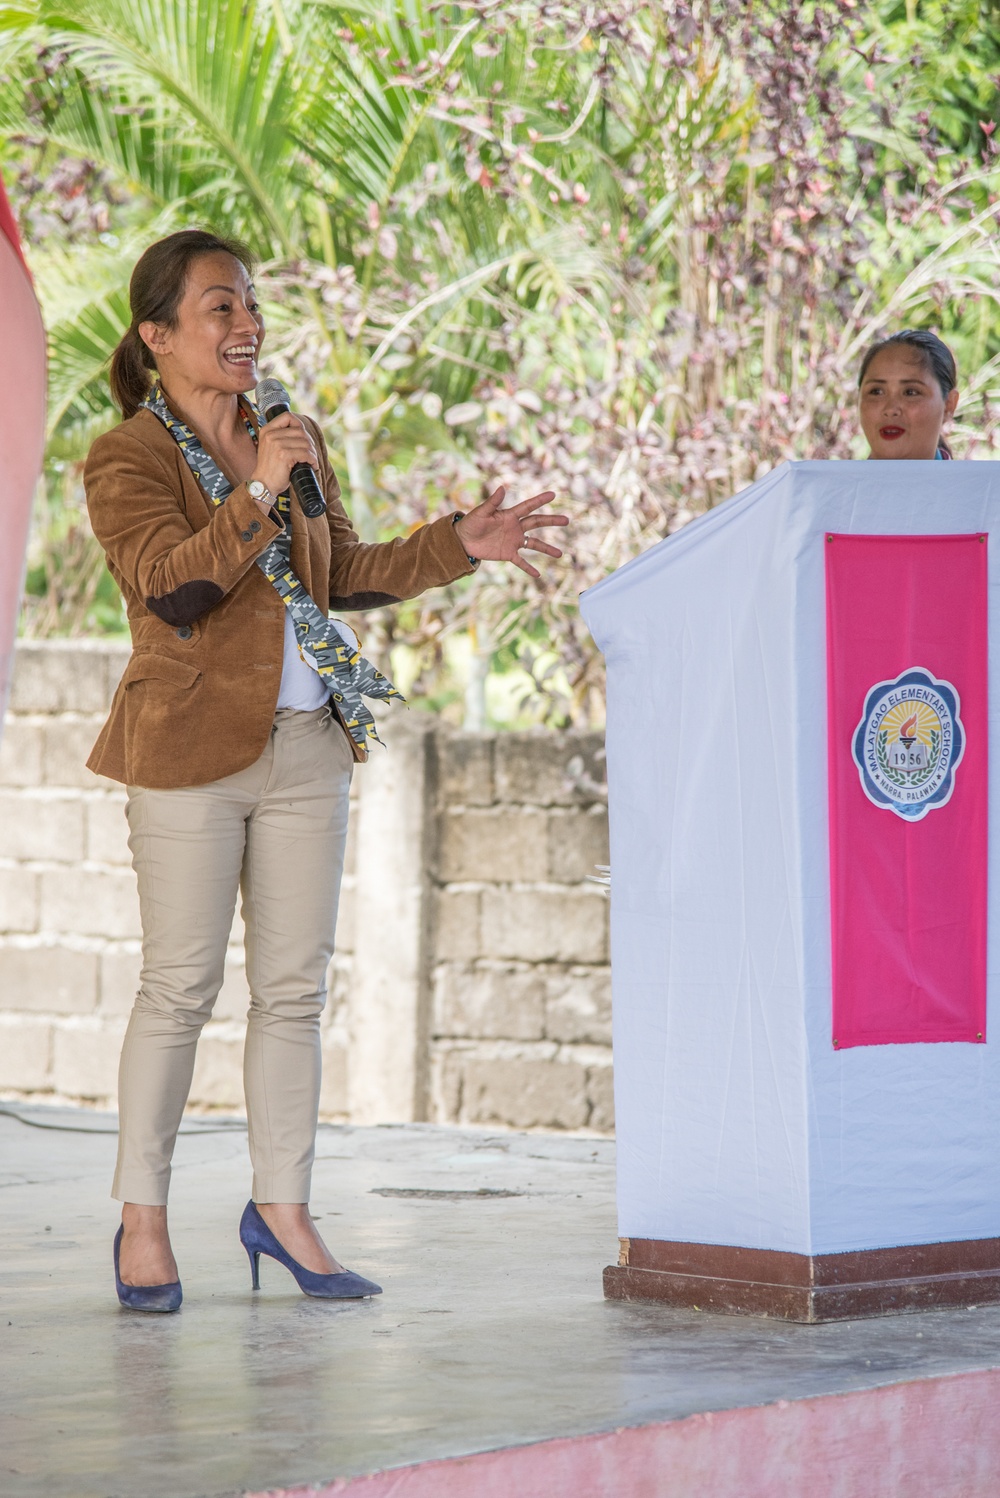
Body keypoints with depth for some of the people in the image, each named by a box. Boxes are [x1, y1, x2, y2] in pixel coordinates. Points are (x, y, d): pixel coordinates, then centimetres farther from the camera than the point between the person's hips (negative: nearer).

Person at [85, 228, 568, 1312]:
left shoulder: (292, 439, 14)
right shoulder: (127, 460, -5)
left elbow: (345, 576, 19)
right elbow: (167, 585, -20)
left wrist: (458, 545, 8)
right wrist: (255, 496, -28)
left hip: (306, 745, 6)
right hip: (190, 746, -6)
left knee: (294, 986, 6)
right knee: (180, 987, -4)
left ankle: (282, 1206, 15)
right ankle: (143, 1222, 5)